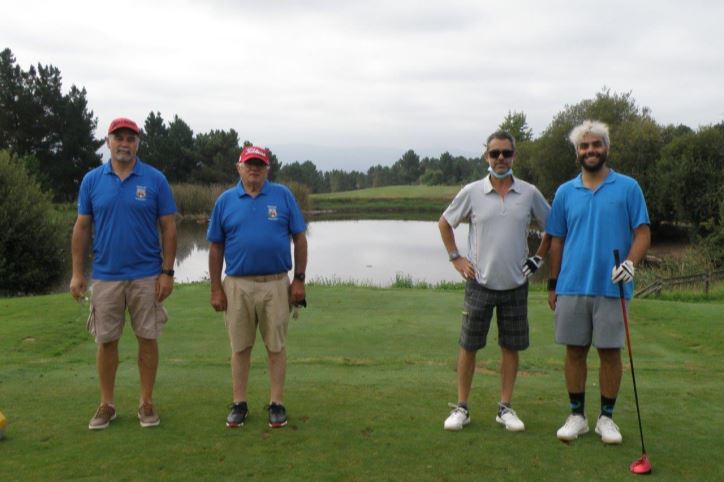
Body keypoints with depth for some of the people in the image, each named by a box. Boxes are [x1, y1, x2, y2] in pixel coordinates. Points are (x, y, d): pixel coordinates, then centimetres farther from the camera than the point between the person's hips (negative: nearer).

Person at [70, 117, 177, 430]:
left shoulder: (155, 180, -2)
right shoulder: (92, 180, 3)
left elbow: (168, 227, -1)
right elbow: (82, 227, 6)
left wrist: (167, 271, -6)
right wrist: (77, 272, 1)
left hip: (146, 276, -1)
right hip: (105, 276, 1)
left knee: (147, 339, 6)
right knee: (106, 341, 9)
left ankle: (147, 402, 19)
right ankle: (106, 404, 22)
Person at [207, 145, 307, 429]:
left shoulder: (283, 196, 2)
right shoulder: (225, 200, 5)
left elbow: (299, 239, 3)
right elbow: (216, 247, 6)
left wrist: (299, 279, -3)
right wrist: (216, 289, 2)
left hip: (276, 284, -1)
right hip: (237, 285, 1)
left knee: (276, 346, 7)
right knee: (240, 347, 10)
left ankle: (277, 404, 18)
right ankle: (239, 403, 21)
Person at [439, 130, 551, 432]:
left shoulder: (529, 193, 0)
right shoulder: (471, 192, -2)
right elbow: (444, 223, 10)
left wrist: (539, 258, 5)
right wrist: (455, 258, 3)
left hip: (515, 284, 1)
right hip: (480, 282, -1)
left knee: (511, 347, 8)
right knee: (468, 345, 4)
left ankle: (505, 408, 20)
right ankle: (461, 407, 15)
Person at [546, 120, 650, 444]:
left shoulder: (628, 188, 2)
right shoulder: (565, 192, 8)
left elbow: (642, 232, -1)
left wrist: (630, 263, -20)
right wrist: (552, 285, 10)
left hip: (611, 287, -2)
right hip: (572, 287, 2)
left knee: (610, 352, 4)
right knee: (574, 351, 7)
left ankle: (606, 418, 18)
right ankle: (577, 415, 19)